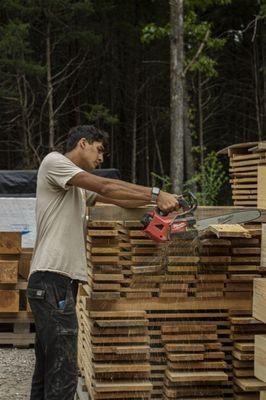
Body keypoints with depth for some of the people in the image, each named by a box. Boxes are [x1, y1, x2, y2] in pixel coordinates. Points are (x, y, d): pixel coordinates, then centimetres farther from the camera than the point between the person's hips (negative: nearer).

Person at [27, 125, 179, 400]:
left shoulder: (80, 186, 25)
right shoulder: (53, 162, -2)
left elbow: (117, 199, 19)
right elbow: (106, 187, -11)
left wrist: (159, 200, 9)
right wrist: (156, 194, -9)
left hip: (63, 281, 10)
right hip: (52, 279, -10)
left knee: (47, 370, 12)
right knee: (63, 373, -13)